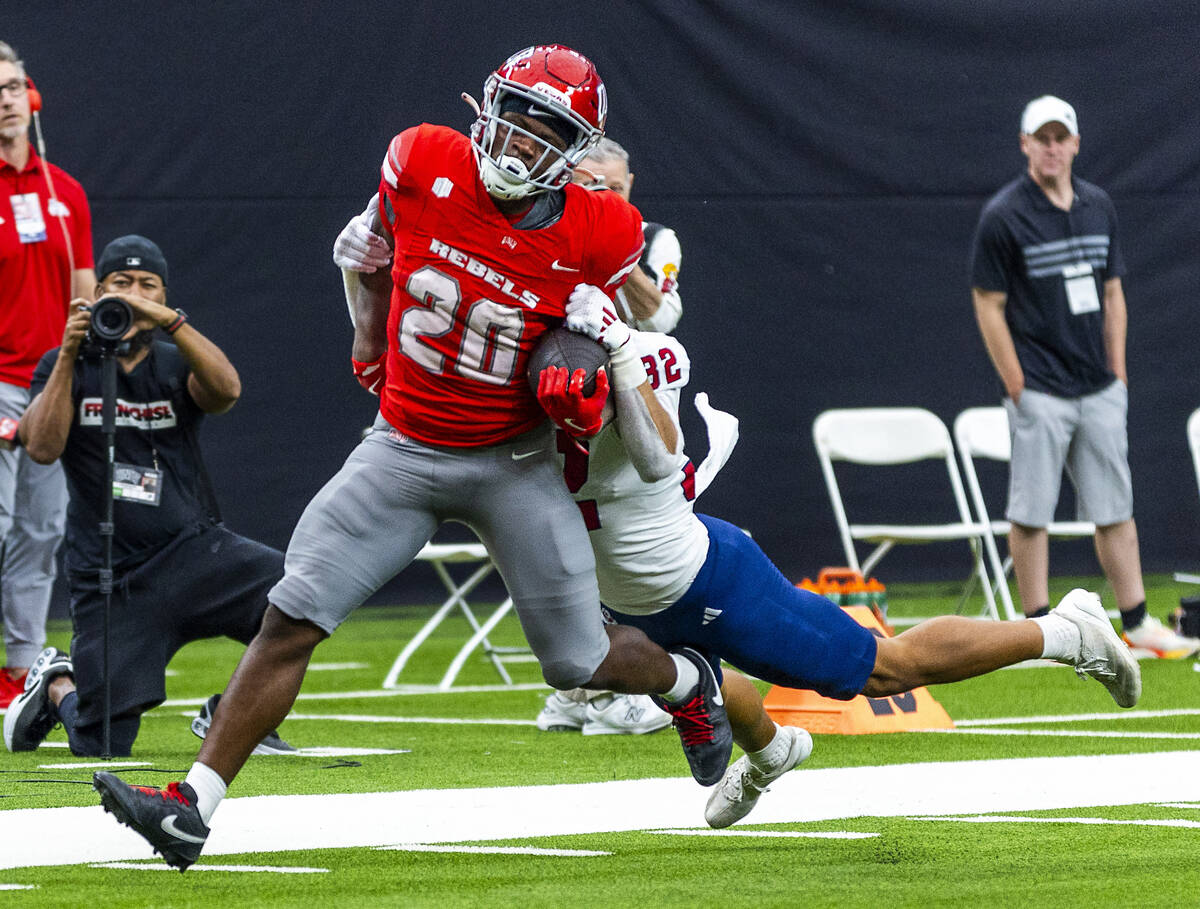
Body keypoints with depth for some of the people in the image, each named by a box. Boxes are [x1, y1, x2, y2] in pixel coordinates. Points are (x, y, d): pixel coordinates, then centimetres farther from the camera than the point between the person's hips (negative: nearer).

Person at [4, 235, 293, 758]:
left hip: (192, 552, 1)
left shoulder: (175, 366, 8)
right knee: (102, 748, -8)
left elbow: (225, 390, -16)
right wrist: (70, 353, -16)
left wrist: (169, 320, -25)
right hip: (110, 581, -1)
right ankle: (57, 684, 29)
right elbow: (42, 448, -11)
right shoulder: (64, 368, 7)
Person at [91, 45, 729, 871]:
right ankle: (192, 809, -10)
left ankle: (686, 682, 42)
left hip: (514, 461, -1)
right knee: (291, 621, -10)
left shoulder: (596, 236, -14)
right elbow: (371, 248, 12)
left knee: (580, 662, 5)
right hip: (405, 450, 1)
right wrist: (370, 338, 19)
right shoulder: (426, 166, -10)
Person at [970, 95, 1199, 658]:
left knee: (1116, 510, 7)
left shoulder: (1098, 207, 10)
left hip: (1100, 392, 5)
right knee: (1031, 513, -1)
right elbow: (988, 306, -6)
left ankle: (1137, 623, 12)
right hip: (1040, 394, -5)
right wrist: (1016, 388, -10)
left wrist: (1117, 374, 9)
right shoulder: (1003, 216, -7)